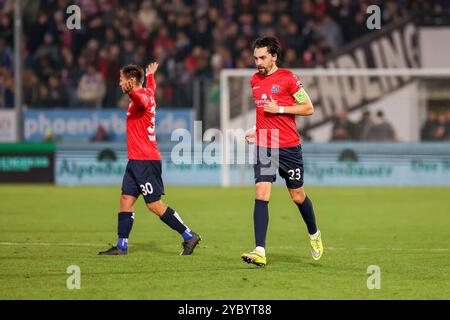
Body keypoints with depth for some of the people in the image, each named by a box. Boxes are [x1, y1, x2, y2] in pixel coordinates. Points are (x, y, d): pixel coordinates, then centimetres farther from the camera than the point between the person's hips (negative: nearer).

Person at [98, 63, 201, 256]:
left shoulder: (142, 96, -15)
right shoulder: (147, 93, 14)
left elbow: (142, 101, -42)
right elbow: (151, 88, 40)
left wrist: (131, 92, -64)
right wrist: (150, 75, 62)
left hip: (145, 161, -10)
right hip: (136, 160, 10)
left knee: (154, 205, -7)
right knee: (126, 199, 7)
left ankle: (189, 236, -1)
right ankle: (121, 246, 7)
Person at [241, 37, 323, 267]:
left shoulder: (287, 78, -7)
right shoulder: (255, 81, 10)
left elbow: (308, 108, -6)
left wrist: (279, 109, -15)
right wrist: (255, 131, 11)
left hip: (289, 147, -3)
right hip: (263, 148, 4)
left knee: (298, 196, 9)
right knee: (261, 196, -12)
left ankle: (314, 234, 38)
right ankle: (260, 251, -17)